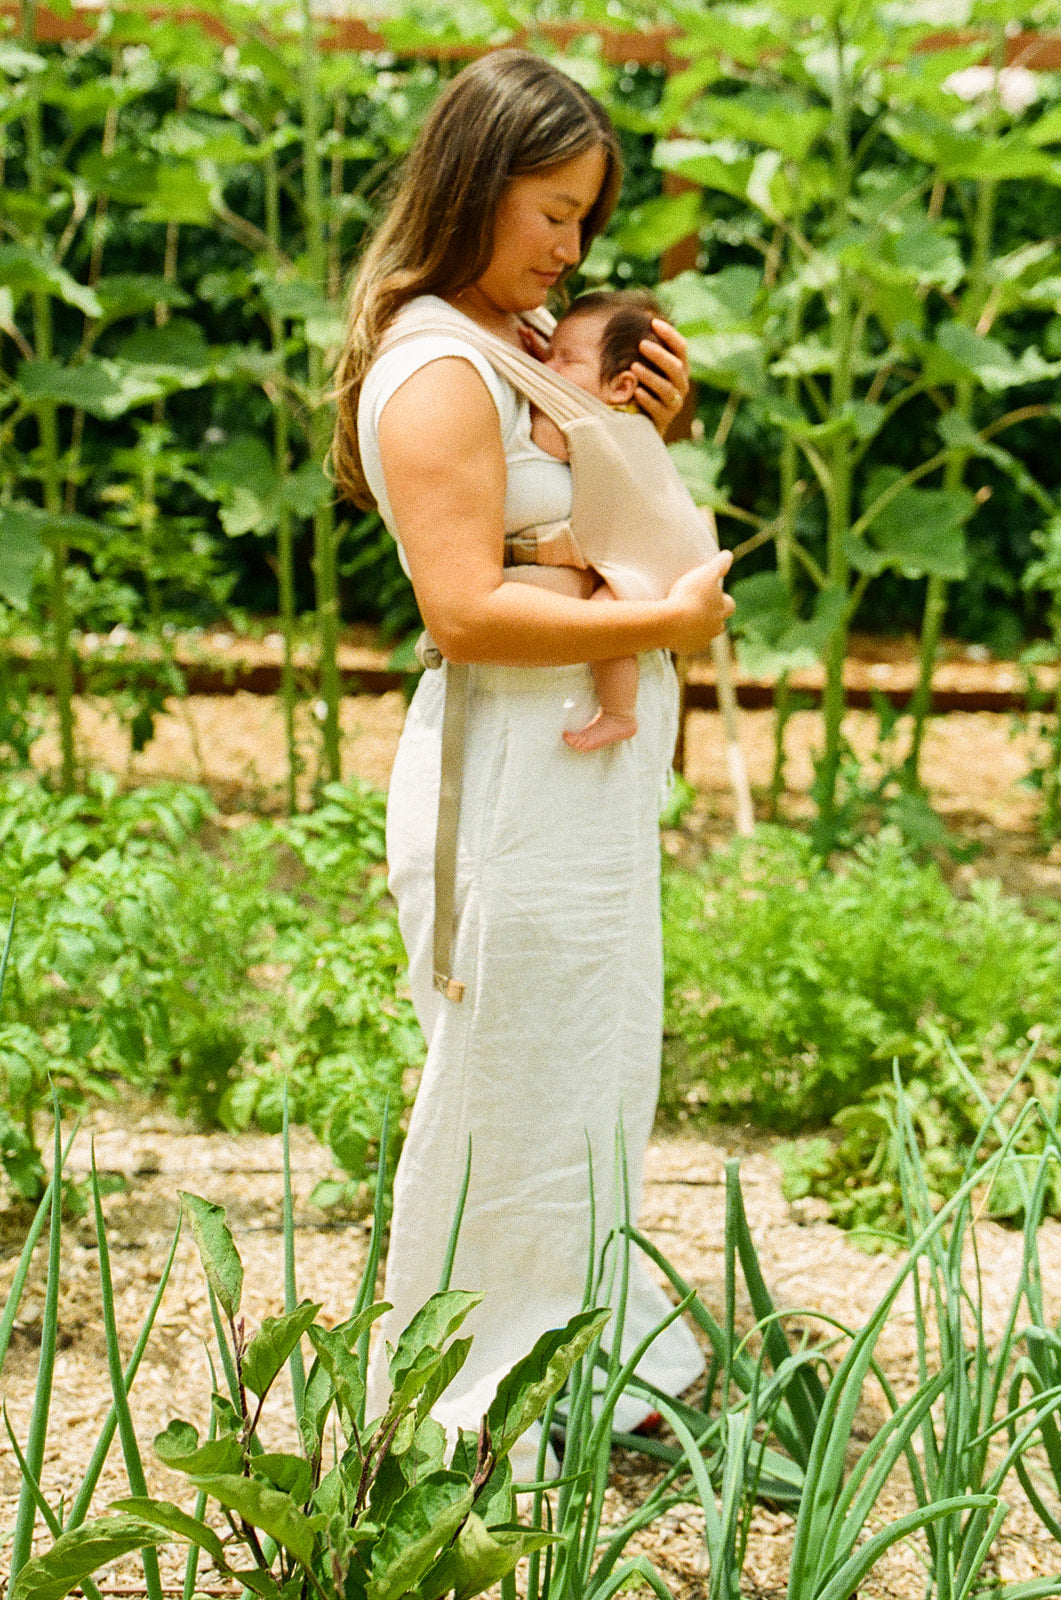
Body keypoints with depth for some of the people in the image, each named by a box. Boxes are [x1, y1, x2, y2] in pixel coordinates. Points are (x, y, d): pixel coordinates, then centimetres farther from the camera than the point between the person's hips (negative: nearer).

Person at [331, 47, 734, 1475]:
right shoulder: (437, 370, -19)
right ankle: (473, 1412, 21)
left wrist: (651, 424, 4)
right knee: (510, 1095, 3)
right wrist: (667, 619, -21)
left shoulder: (525, 341, 11)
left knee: (591, 1077, 21)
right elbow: (466, 608, -26)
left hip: (585, 771, 10)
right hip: (511, 779, -10)